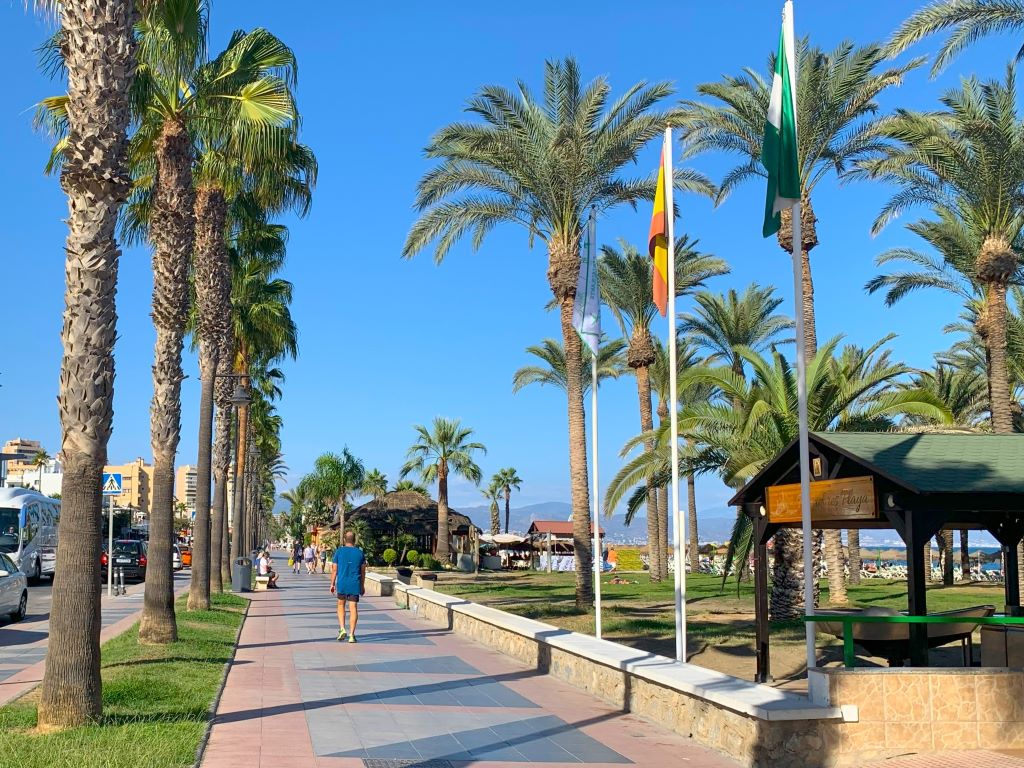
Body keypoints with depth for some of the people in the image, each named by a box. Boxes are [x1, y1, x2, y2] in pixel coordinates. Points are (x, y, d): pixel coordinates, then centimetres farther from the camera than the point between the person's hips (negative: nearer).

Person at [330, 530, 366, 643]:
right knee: (353, 608, 2)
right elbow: (363, 571, 7)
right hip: (355, 585, 0)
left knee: (341, 605, 18)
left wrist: (332, 584, 9)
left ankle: (342, 629, 4)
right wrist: (362, 586, 16)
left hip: (341, 584, 0)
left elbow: (334, 569, 0)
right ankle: (351, 635, -2)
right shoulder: (360, 553, 3)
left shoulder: (339, 551, -1)